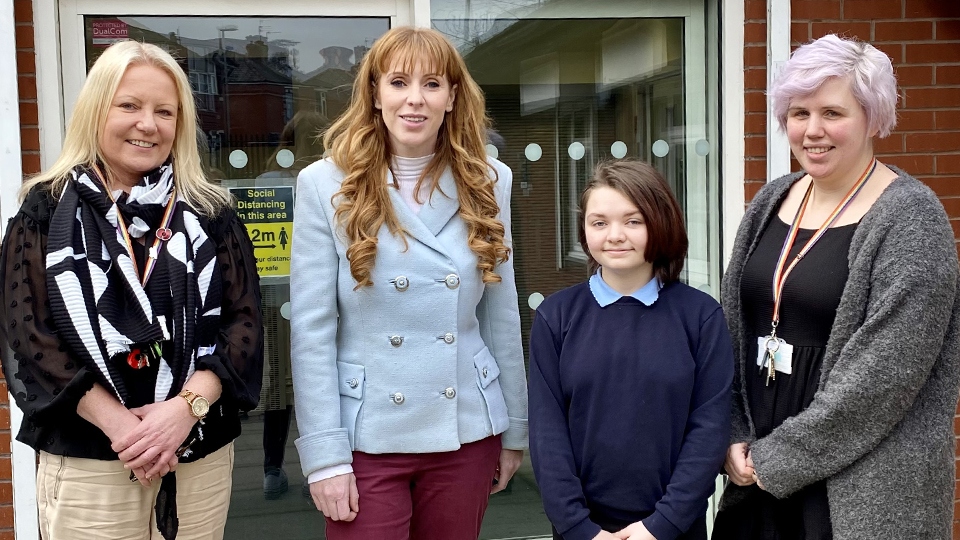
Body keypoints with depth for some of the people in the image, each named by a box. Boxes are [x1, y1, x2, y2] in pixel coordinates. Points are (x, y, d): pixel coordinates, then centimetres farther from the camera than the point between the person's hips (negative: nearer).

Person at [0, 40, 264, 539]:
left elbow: (243, 320, -1)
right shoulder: (48, 209, 2)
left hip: (203, 457, 2)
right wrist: (117, 422, -15)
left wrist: (185, 407, -16)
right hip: (85, 463, -1)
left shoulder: (210, 214, 6)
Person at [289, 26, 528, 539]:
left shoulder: (487, 182, 3)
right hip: (367, 437, -2)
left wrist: (514, 429, 9)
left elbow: (502, 317, 7)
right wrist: (325, 454, -11)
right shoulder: (326, 185, -6)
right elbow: (311, 330, -8)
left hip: (467, 433, 3)